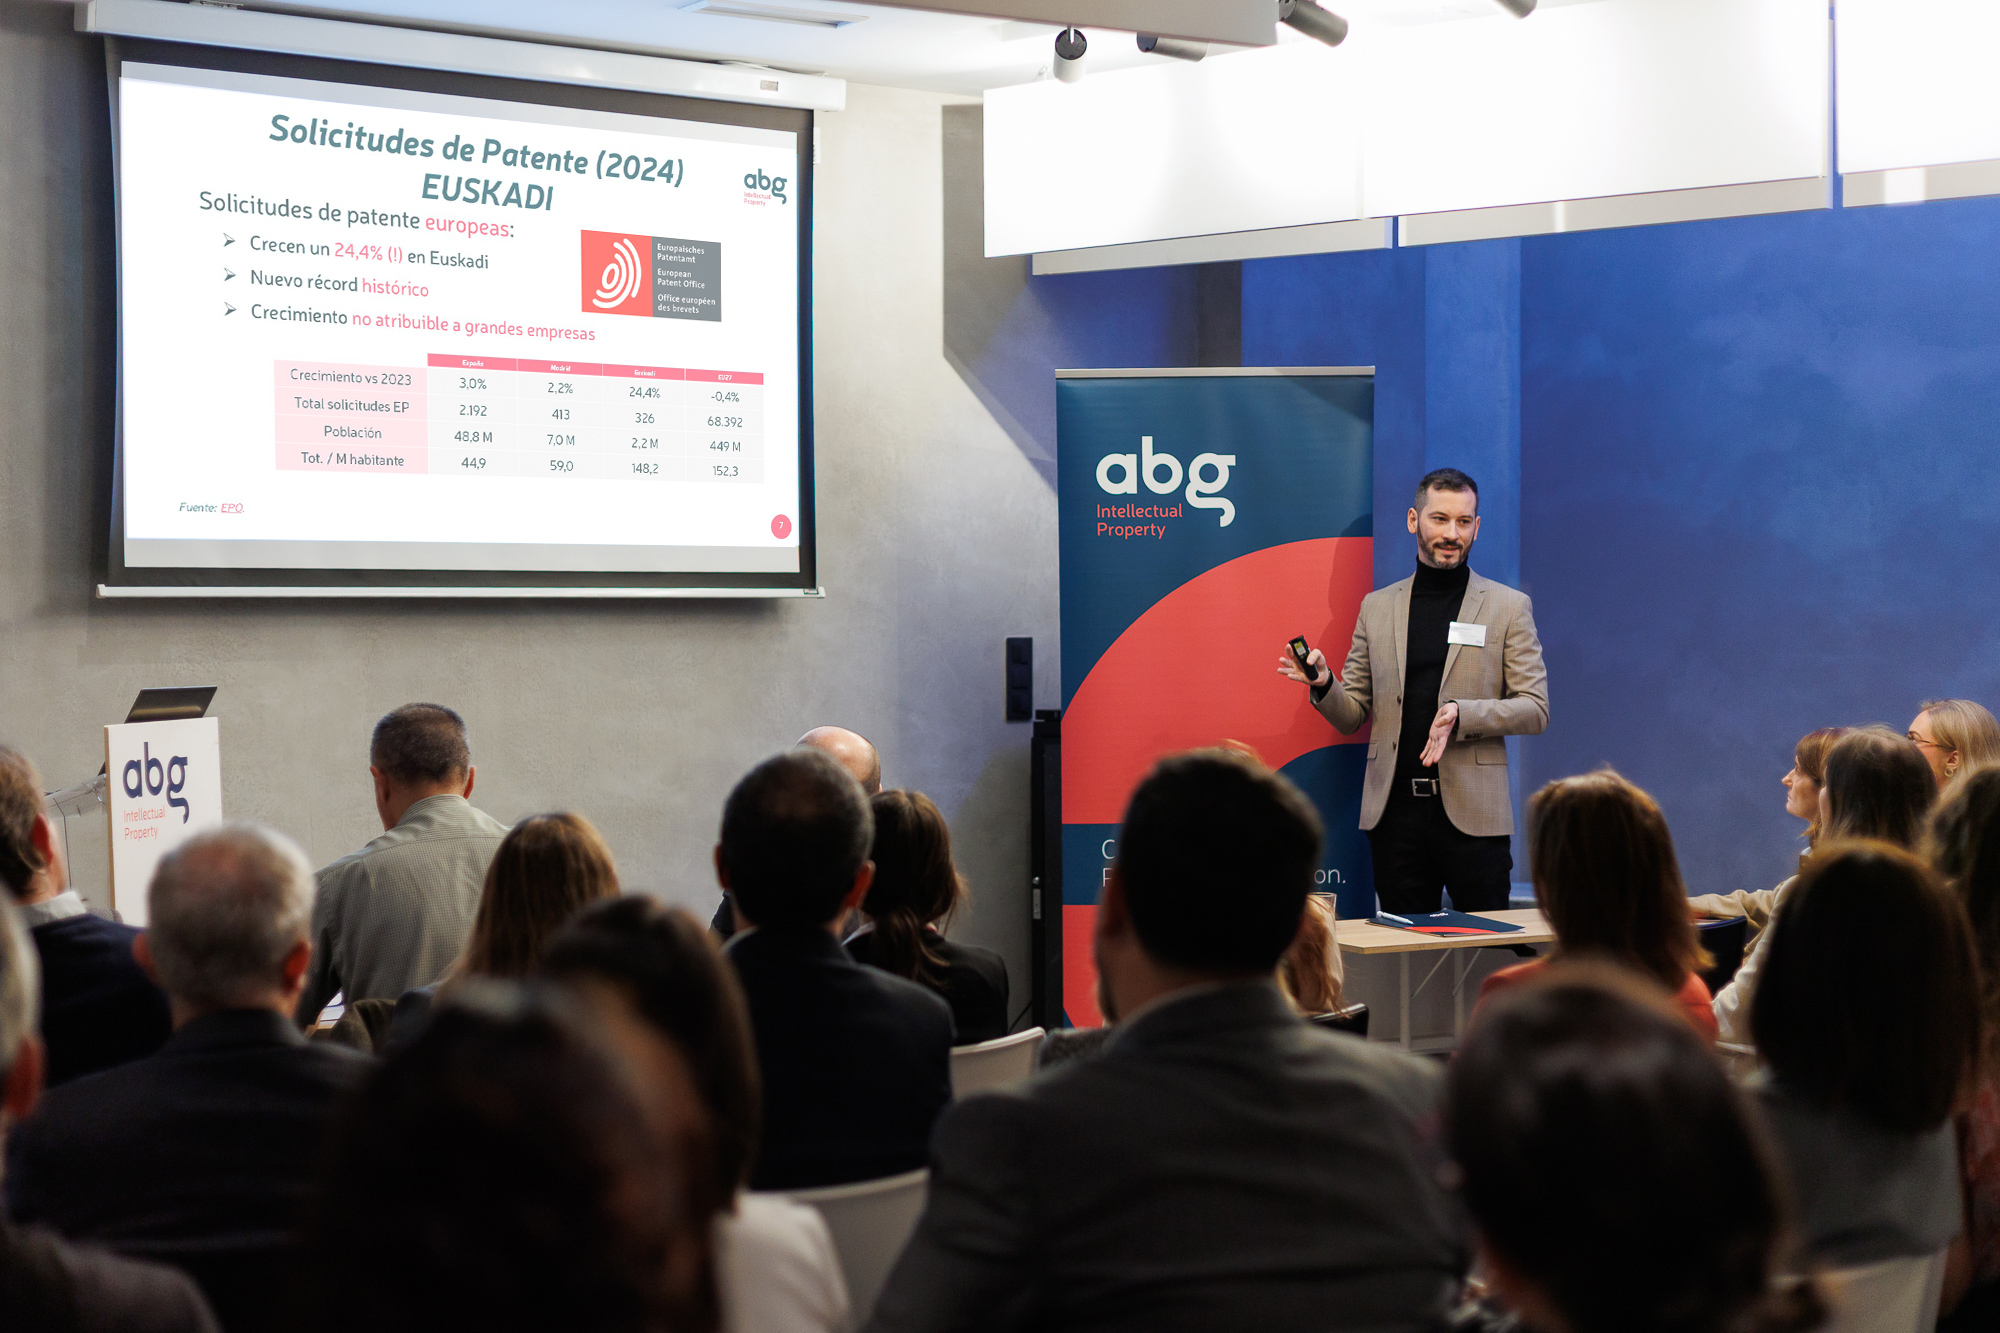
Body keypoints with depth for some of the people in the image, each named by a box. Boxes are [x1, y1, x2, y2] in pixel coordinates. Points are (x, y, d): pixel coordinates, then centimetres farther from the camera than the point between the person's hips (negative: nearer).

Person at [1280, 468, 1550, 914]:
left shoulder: (1509, 606, 5)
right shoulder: (1377, 607, 13)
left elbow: (1535, 709, 0)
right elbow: (1351, 717, 13)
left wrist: (1462, 714, -16)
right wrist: (1324, 684, -9)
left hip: (1472, 812, -2)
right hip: (1395, 810, 2)